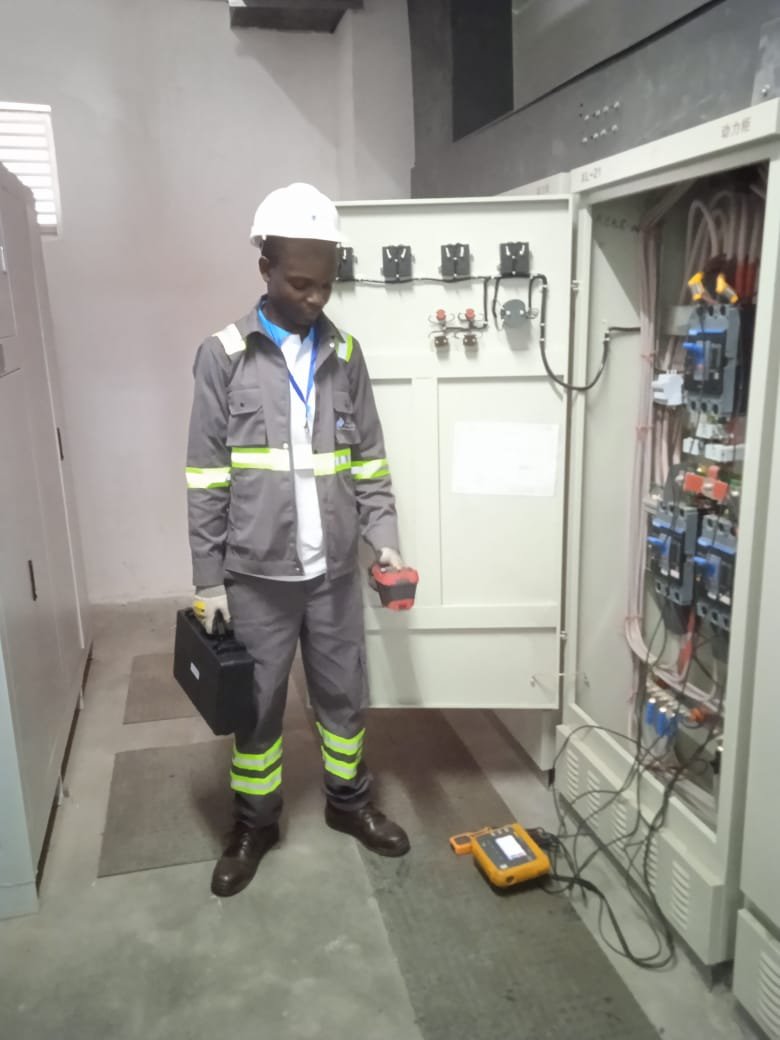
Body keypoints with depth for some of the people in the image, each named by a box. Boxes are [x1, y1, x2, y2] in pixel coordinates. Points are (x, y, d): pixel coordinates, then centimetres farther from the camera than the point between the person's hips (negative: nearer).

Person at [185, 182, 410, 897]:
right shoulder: (224, 356, -6)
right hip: (257, 576, -2)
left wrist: (385, 539, -3)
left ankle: (349, 802, 39)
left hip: (335, 570, 3)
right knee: (257, 706, 12)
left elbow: (369, 461, 8)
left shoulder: (345, 354, 4)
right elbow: (207, 479, -6)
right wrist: (208, 580, -6)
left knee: (344, 695, 16)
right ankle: (255, 824, 34)